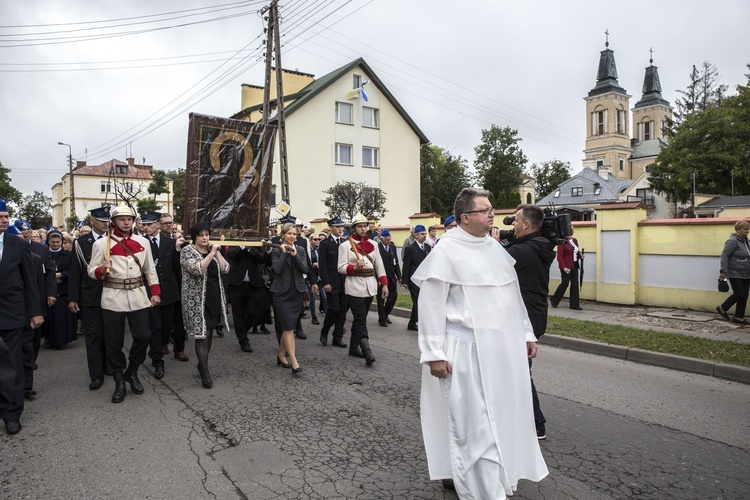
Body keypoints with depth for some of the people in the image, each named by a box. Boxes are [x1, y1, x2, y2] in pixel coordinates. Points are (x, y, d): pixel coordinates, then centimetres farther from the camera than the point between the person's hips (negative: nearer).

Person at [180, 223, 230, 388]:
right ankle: (205, 372, 2)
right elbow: (198, 270, -25)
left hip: (214, 298, 6)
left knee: (209, 332, 13)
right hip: (197, 299, -6)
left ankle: (202, 364, 28)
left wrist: (216, 252, -7)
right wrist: (211, 254, -21)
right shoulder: (187, 251, -8)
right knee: (202, 334, -6)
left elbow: (225, 269, 0)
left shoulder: (213, 250, 10)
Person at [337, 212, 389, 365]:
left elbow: (379, 265, 9)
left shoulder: (372, 245, 9)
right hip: (355, 287, -5)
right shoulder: (345, 245, -3)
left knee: (359, 318, 13)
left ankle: (354, 347, 25)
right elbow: (341, 267, -7)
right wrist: (355, 267, -24)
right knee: (361, 320, -9)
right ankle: (367, 352, -13)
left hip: (370, 286, 5)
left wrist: (384, 284, 2)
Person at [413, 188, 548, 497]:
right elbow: (432, 305, -12)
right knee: (476, 424, 1)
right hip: (468, 352, -7)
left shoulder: (494, 247, 11)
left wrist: (526, 334, 17)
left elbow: (513, 296, 18)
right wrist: (434, 353, -14)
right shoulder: (446, 251, -11)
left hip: (503, 348, 8)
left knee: (503, 417, 16)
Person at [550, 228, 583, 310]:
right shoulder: (562, 242, -10)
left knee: (575, 284, 6)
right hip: (566, 266, -7)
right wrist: (564, 267, -19)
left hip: (574, 266, 7)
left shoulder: (575, 240, 12)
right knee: (565, 283, -4)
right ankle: (554, 300, 15)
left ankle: (574, 304, 12)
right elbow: (559, 257, -13)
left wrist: (580, 256, 2)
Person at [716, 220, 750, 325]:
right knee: (739, 294, -9)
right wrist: (723, 271, -23)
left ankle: (739, 318, 13)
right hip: (735, 274, -8)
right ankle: (722, 308, 11)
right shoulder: (733, 241, -14)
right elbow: (724, 255, -18)